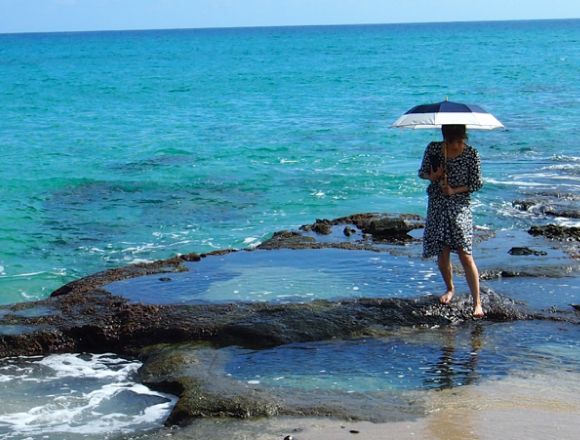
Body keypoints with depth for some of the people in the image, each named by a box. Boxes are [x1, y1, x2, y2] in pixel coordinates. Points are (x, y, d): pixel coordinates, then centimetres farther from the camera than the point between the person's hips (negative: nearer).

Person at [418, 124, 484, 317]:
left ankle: (477, 303, -7)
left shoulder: (472, 154, -7)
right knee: (442, 254, 9)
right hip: (437, 206, 3)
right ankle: (450, 289, 36)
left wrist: (454, 190, -15)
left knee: (465, 256, -9)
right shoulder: (433, 149, -3)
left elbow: (477, 183, -2)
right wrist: (432, 176, -14)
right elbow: (422, 172, 9)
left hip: (460, 207, -2)